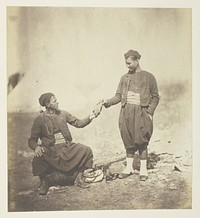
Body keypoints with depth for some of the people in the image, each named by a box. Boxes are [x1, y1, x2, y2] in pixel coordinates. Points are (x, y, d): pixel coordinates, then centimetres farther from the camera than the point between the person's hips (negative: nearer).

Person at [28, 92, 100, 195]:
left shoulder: (63, 114, 10)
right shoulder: (39, 120, -2)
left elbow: (78, 123, 11)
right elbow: (32, 140, -1)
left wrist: (90, 117, -5)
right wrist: (36, 147, -24)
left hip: (66, 147, 4)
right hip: (50, 150, -4)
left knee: (86, 150, -18)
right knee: (38, 158, -36)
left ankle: (79, 178, 1)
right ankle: (44, 182, -6)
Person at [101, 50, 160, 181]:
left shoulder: (148, 77, 5)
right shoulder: (124, 78, 15)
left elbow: (155, 97, 5)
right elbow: (118, 96, 13)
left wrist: (150, 112, -6)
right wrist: (108, 102, -4)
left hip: (141, 112, -3)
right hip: (126, 112, 3)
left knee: (141, 141, -4)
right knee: (128, 141, 5)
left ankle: (143, 170, 7)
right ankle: (129, 168, 17)